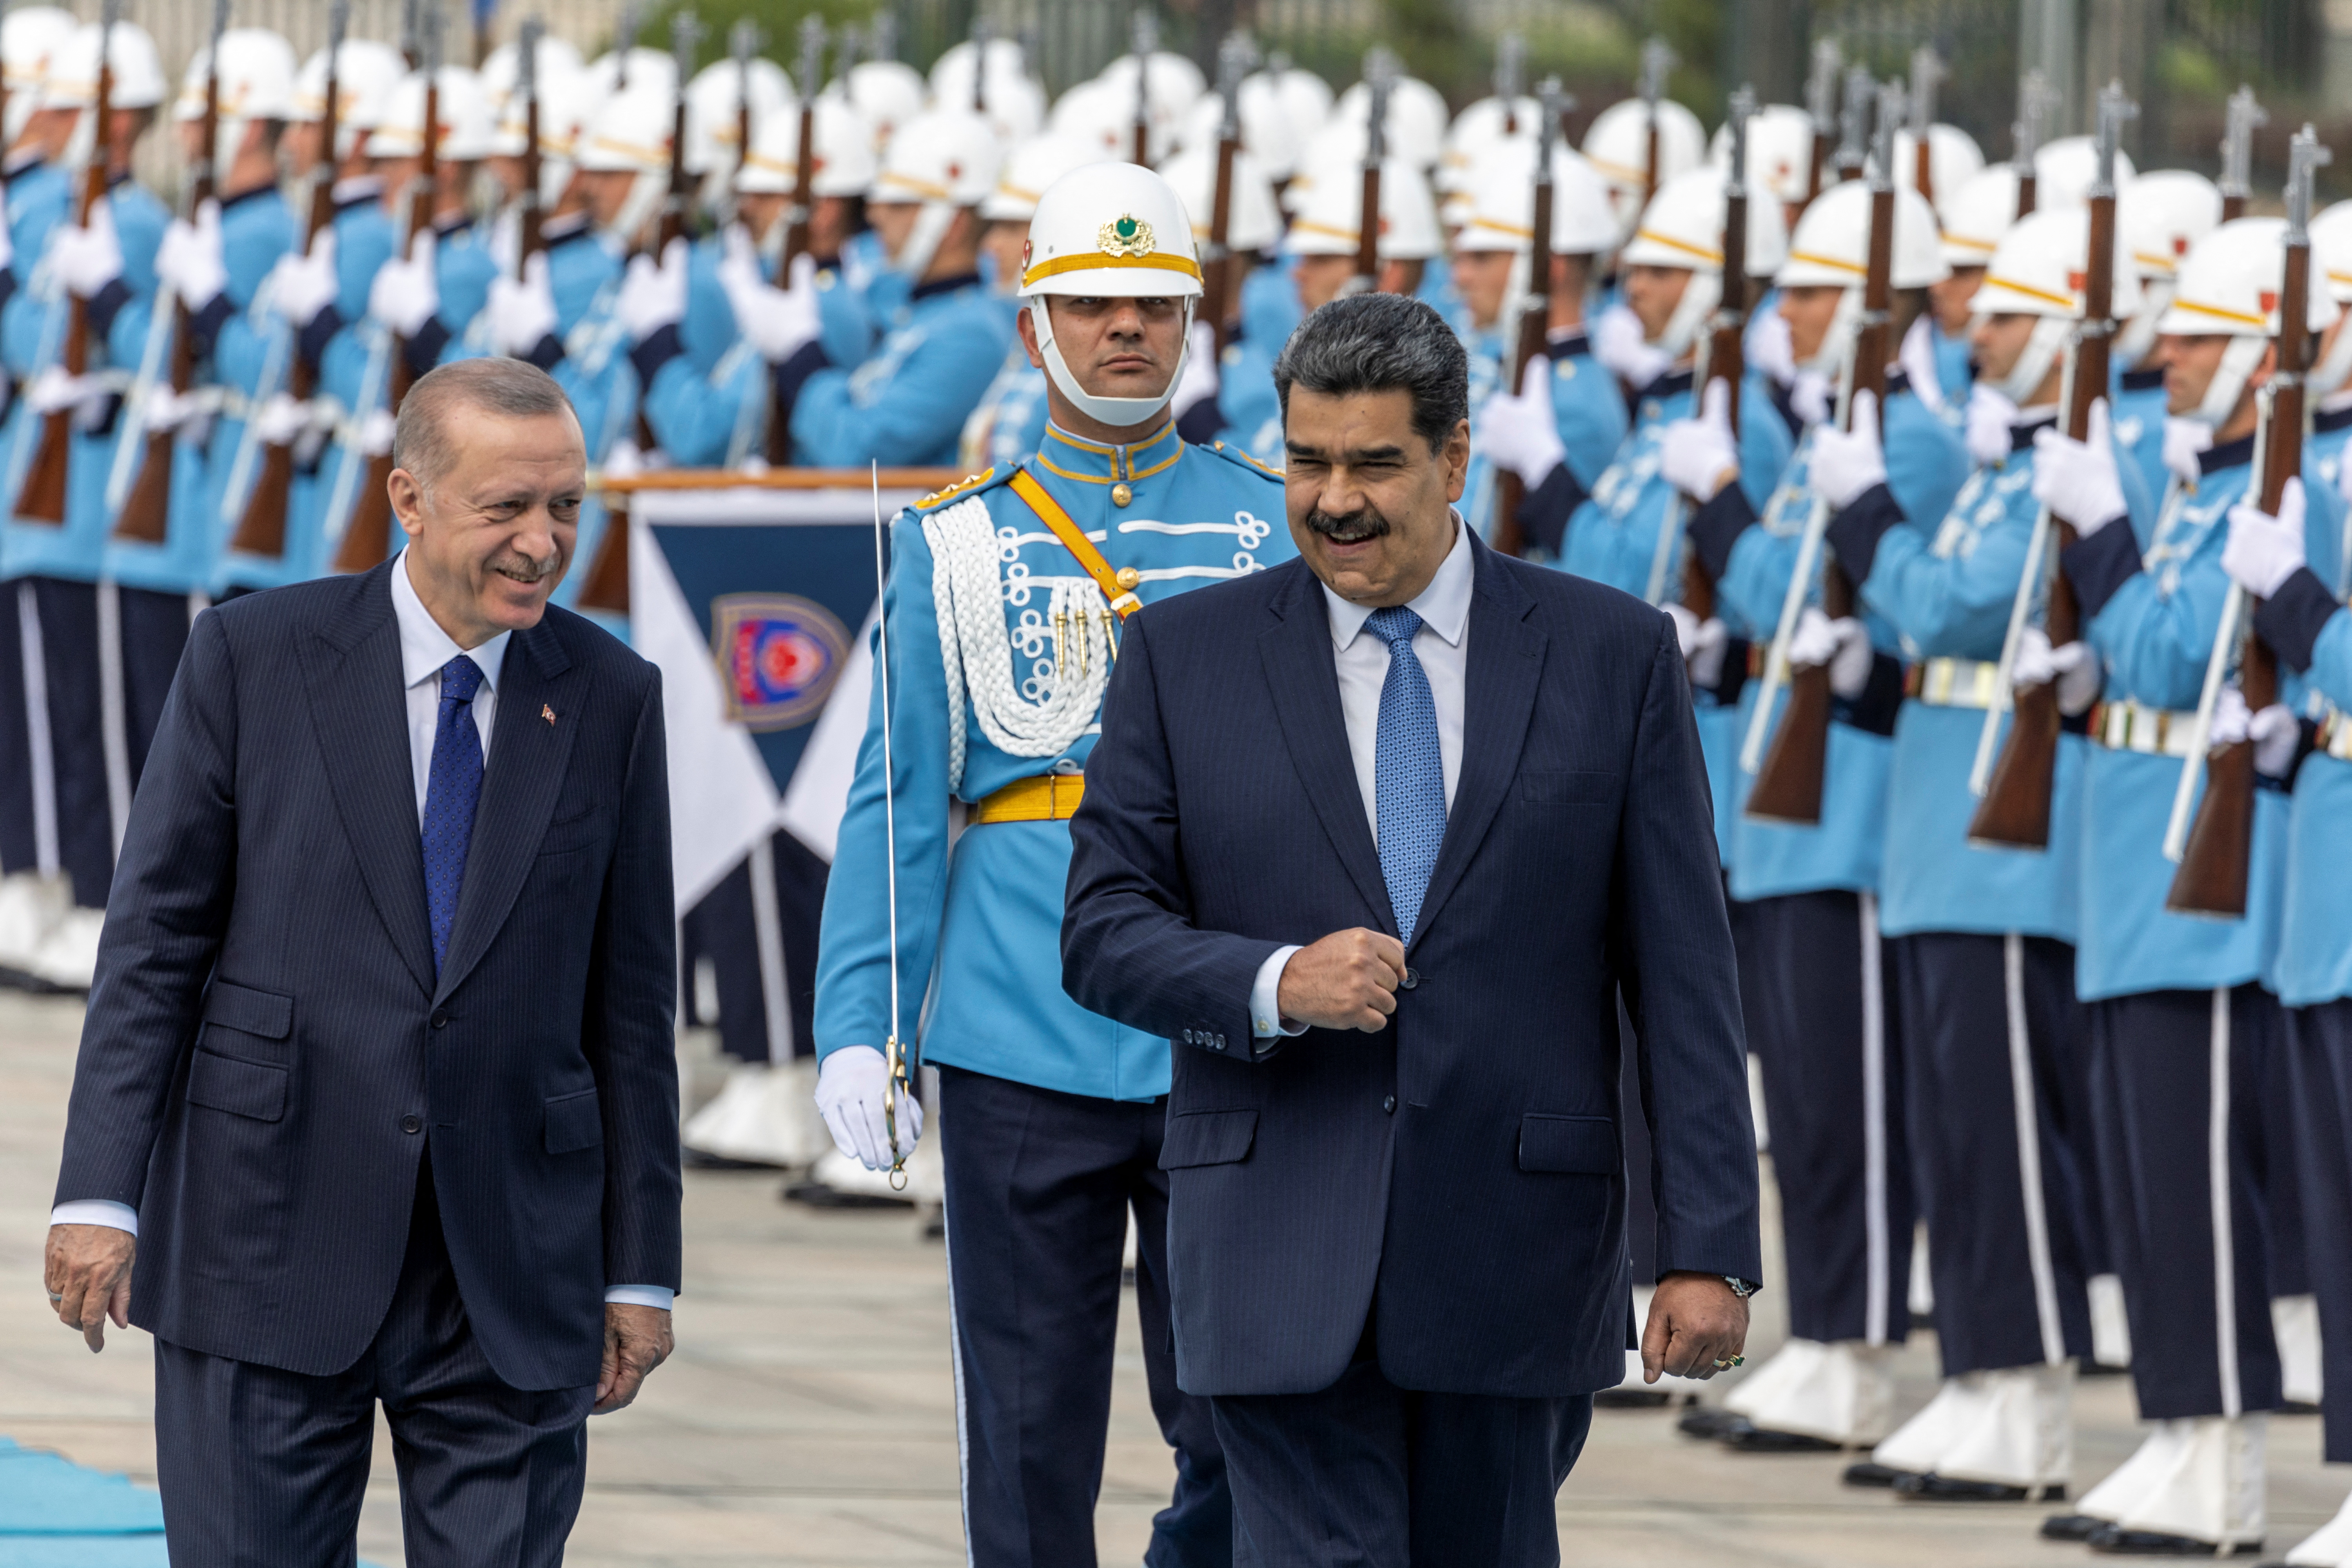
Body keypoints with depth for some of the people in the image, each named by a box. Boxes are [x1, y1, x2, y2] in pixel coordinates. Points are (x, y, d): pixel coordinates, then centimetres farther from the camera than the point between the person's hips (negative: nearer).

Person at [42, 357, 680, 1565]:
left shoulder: (611, 699, 6)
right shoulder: (253, 658, 0)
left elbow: (630, 1001, 8)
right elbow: (153, 941, 0)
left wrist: (639, 1270, 6)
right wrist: (100, 1191, -9)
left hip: (512, 1275, 2)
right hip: (272, 1240, -2)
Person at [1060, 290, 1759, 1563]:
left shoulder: (1615, 655, 5)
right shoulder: (1184, 658, 6)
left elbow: (1681, 971, 3)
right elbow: (1103, 934, 4)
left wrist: (1710, 1247, -3)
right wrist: (1272, 983, -16)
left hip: (1514, 1254, 1)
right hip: (1280, 1248, -1)